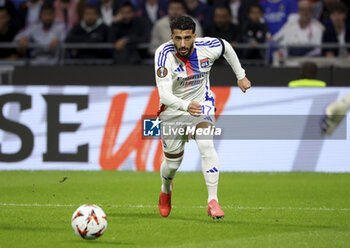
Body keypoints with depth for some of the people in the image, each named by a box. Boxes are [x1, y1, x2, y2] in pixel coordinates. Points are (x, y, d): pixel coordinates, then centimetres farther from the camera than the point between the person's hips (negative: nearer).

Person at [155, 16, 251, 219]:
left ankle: (213, 201, -24)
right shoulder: (164, 54, -29)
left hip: (202, 104, 1)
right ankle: (166, 189, 48)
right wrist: (186, 106, -56)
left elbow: (226, 47, 7)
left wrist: (241, 76, 14)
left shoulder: (208, 48, -20)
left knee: (206, 145, -27)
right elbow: (165, 95, -37)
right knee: (172, 162, 11)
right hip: (173, 110, 0)